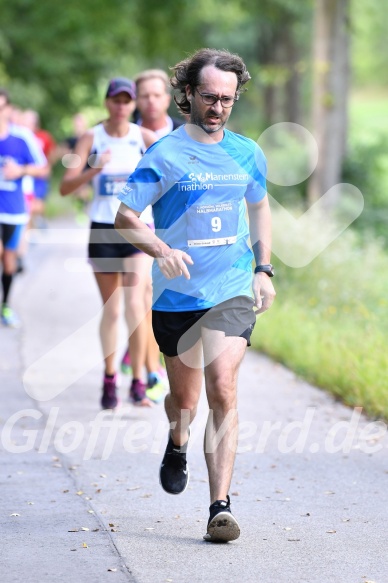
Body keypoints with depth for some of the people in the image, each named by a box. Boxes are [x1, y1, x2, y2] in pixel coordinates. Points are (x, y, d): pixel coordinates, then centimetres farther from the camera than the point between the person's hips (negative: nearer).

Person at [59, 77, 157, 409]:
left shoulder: (144, 137, 0)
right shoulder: (91, 139, 0)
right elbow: (65, 187, -7)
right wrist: (94, 171, -24)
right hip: (103, 229, 1)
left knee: (135, 302, -15)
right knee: (110, 308, 8)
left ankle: (138, 382, -9)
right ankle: (109, 379, 23)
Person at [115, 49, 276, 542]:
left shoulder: (247, 154, 6)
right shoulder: (164, 155, -6)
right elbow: (124, 215, -5)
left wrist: (263, 269, 14)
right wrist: (161, 250, -23)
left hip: (233, 292, 1)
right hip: (176, 294, -1)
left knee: (222, 389, -16)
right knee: (184, 397, 13)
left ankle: (220, 507, -15)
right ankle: (177, 446, 50)